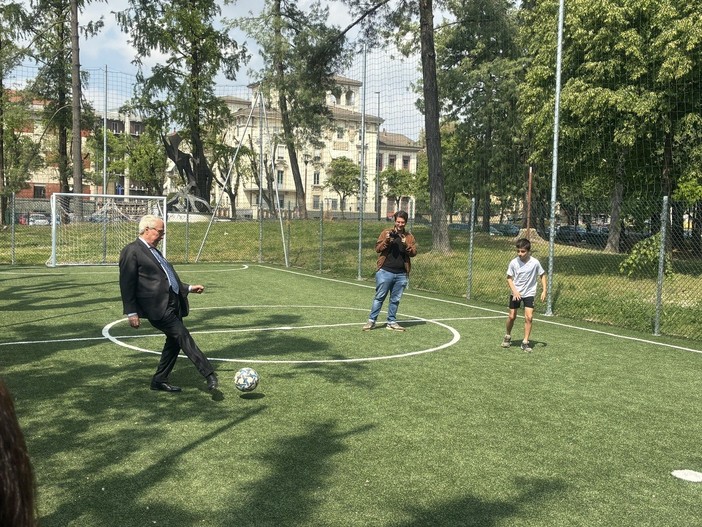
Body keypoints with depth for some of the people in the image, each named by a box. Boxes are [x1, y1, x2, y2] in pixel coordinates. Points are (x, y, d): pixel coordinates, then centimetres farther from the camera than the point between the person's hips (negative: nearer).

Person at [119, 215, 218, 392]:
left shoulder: (154, 251, 24)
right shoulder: (131, 251, -5)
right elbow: (127, 284, -10)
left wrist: (189, 288, 27)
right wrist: (131, 312, -15)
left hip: (173, 303, 10)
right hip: (158, 306, -10)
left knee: (174, 342, 12)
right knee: (183, 336, -16)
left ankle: (159, 381, 24)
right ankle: (209, 374, -20)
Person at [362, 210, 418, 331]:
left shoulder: (409, 236, 9)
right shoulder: (386, 232, 2)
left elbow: (414, 252, 1)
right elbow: (377, 249, -3)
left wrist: (406, 244, -17)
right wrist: (387, 240, -19)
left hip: (401, 274, 3)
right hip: (385, 271, -3)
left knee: (395, 299, 10)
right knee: (379, 297, 1)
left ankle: (391, 322, 19)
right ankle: (371, 320, 9)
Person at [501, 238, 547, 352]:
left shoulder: (535, 263, -14)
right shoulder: (513, 262, -13)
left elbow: (542, 275, 1)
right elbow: (509, 278, -3)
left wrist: (544, 290, -6)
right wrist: (514, 291, -16)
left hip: (529, 293, -1)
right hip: (515, 293, 1)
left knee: (529, 317, -11)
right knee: (512, 316, 6)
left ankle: (525, 342, 0)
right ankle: (508, 336, 31)